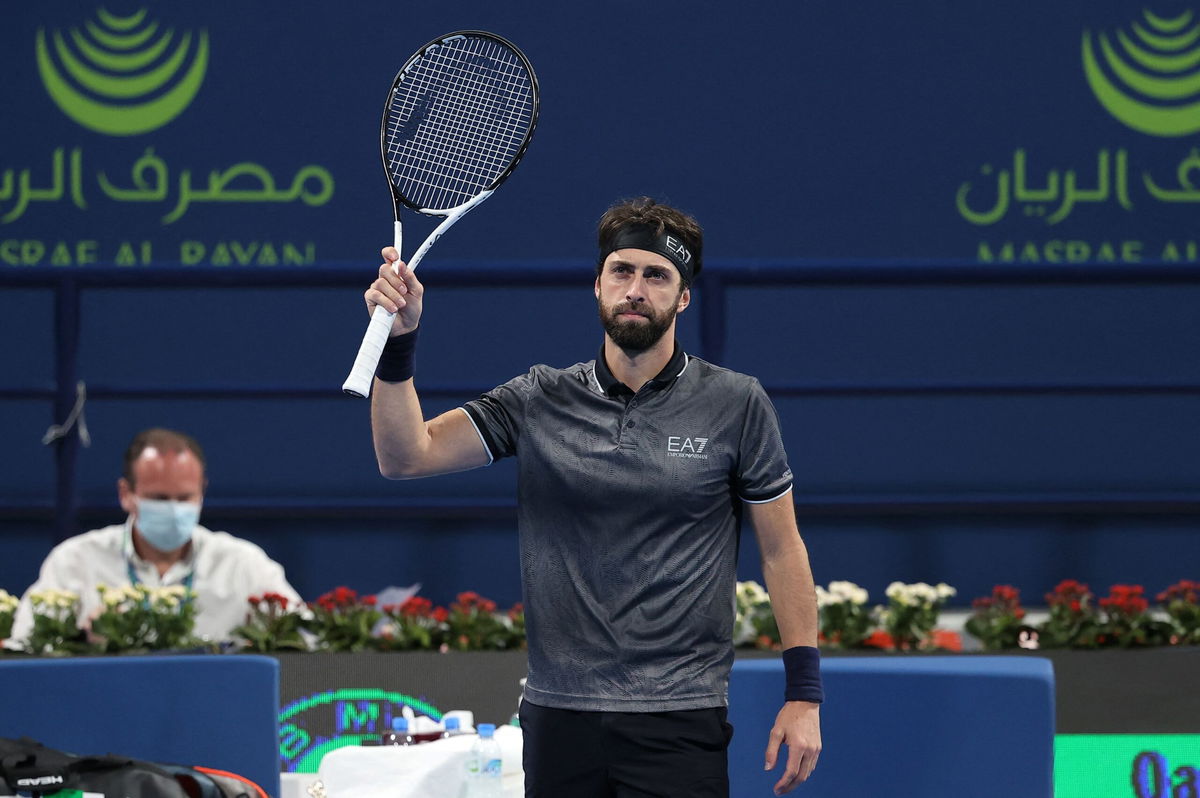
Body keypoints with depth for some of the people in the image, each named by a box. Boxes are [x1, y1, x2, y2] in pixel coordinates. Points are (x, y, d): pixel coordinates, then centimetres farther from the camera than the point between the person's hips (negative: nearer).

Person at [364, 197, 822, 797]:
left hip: (679, 720, -2)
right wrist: (398, 341, -14)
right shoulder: (539, 400, 6)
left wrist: (804, 693, 1)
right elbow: (405, 456, 0)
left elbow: (782, 549, 6)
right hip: (558, 717, 2)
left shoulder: (736, 404, 2)